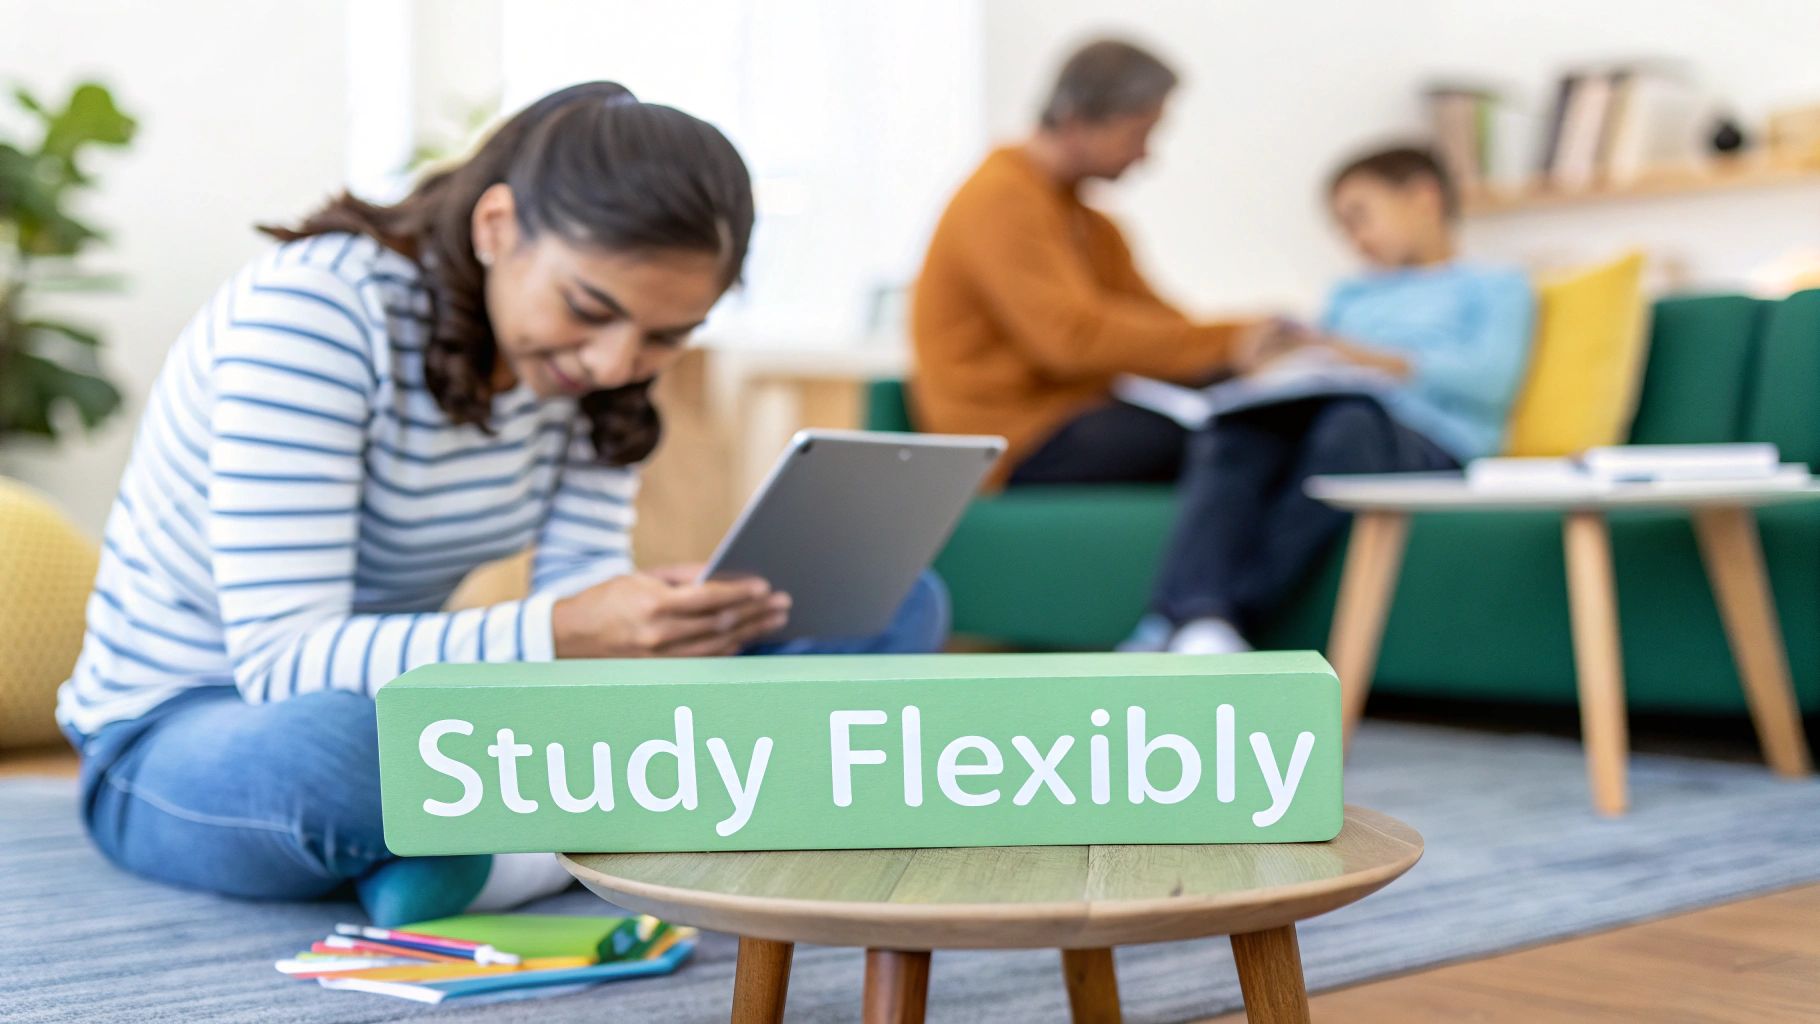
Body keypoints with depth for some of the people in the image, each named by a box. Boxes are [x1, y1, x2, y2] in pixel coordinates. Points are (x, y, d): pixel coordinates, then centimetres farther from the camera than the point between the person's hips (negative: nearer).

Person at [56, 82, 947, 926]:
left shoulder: (592, 346, -4)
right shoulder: (314, 309, -24)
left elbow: (580, 582, -10)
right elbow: (281, 658, -30)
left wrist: (673, 623, -34)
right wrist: (552, 637, -45)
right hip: (181, 739, -5)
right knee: (331, 746, -47)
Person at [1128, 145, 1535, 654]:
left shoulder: (1495, 285, 20)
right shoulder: (1349, 296, 38)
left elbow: (1490, 378, 0)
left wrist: (1377, 360, -10)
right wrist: (1276, 370, 2)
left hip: (1425, 442, -4)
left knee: (1350, 419, -38)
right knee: (1234, 427, -28)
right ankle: (1197, 617, -49)